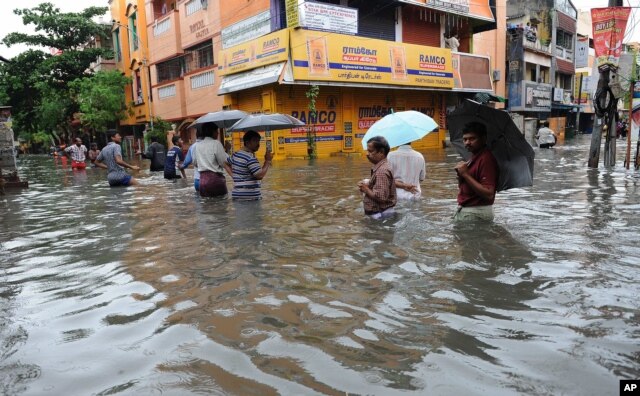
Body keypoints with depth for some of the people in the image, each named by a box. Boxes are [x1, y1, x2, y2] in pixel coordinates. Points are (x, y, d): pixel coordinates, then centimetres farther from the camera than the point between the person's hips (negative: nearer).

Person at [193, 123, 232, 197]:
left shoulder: (198, 145, 11)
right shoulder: (216, 143, -6)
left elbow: (195, 164, 19)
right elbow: (225, 163, -10)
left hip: (203, 179, 6)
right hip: (216, 178, -5)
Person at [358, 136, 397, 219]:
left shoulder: (382, 171, -22)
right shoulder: (380, 167, 9)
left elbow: (380, 197, -29)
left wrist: (366, 189, -15)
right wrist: (367, 185, 3)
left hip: (380, 215, -10)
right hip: (379, 213, 10)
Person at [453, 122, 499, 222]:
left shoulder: (486, 159, -18)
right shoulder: (474, 157, 13)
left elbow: (488, 194, -25)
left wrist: (465, 174, -23)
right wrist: (461, 174, 3)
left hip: (476, 214, -10)